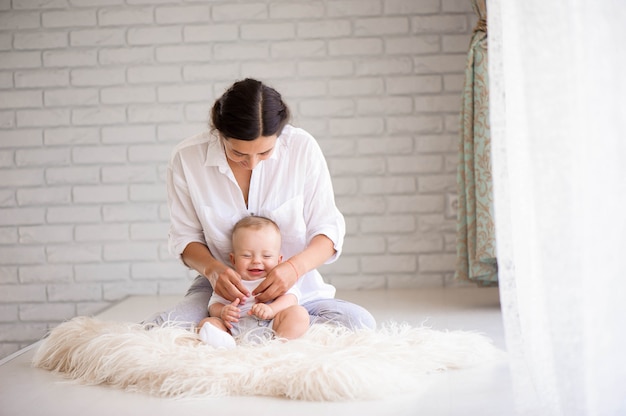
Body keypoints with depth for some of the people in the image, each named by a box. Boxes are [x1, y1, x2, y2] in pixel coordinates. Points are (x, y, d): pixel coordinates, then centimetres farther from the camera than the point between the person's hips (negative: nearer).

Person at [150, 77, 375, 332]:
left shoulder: (302, 147, -11)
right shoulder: (186, 158, -9)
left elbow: (328, 228, -6)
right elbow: (185, 236, 0)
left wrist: (295, 267, -26)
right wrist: (212, 269, -22)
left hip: (294, 290, 1)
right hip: (224, 291, 0)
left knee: (359, 321, -28)